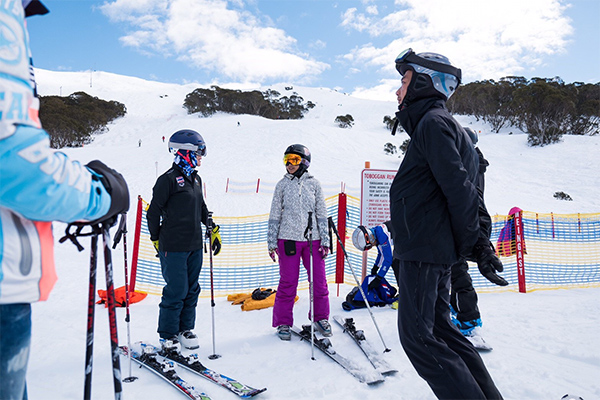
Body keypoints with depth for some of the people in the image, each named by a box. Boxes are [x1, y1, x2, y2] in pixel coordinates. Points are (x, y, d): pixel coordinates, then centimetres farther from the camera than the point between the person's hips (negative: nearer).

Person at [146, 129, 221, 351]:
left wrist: (213, 229, 15)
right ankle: (168, 335, 16)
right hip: (174, 247, -7)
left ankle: (185, 328, 28)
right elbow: (154, 211, -7)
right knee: (176, 291, -1)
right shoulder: (168, 179, -12)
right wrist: (156, 240, 0)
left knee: (192, 289, 13)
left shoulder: (196, 179, 12)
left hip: (195, 245, 8)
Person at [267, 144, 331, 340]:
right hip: (288, 238, -1)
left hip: (313, 239, 1)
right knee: (288, 283, 4)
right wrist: (272, 243, 3)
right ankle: (283, 323, 19)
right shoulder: (282, 184, 6)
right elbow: (275, 215, 7)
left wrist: (325, 240, 3)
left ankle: (321, 317, 25)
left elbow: (321, 213, 8)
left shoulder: (313, 183, 6)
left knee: (319, 281, 5)